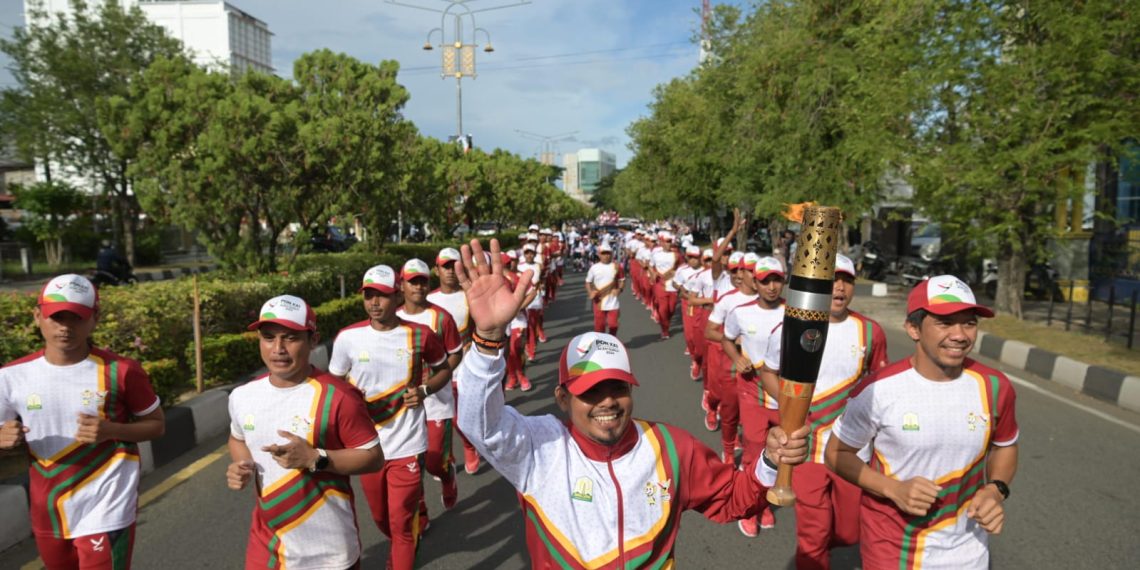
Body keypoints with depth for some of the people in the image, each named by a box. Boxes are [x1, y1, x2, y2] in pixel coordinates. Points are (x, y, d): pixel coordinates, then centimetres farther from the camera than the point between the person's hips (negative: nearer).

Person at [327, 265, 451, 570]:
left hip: (407, 446, -3)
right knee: (380, 516, 22)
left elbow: (443, 370, 6)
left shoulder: (420, 335, -11)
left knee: (401, 522, 1)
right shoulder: (347, 337, -7)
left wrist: (425, 390, -14)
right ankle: (403, 545, 54)